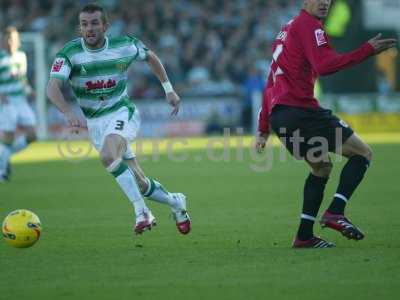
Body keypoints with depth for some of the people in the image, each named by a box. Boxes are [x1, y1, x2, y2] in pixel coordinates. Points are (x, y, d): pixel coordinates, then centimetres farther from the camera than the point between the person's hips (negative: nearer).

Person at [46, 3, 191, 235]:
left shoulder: (124, 46, -10)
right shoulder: (70, 53, -14)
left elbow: (150, 56, 12)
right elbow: (53, 87, -26)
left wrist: (169, 89, 10)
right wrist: (69, 113, -43)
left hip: (122, 113, -2)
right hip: (95, 122, 2)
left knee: (108, 156, -34)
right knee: (139, 183, 4)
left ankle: (142, 212, -25)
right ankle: (175, 202, 32)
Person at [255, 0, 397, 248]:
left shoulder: (289, 29, 25)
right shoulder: (309, 25, -5)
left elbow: (272, 83, 27)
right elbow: (325, 65, -22)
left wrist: (263, 129, 27)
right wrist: (368, 50, -20)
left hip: (278, 114, 9)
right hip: (299, 110, -9)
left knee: (322, 166, 23)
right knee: (363, 153, -3)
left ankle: (305, 236, 16)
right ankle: (335, 212, -14)